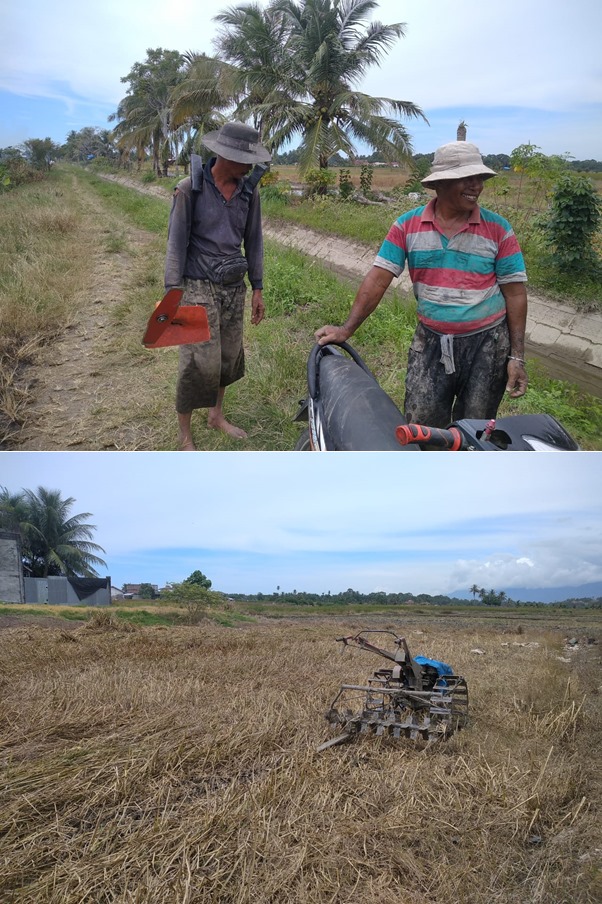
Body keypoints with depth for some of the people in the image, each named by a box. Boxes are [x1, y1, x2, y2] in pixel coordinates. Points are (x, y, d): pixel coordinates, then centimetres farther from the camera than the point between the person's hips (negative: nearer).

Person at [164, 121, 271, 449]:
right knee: (200, 363, -6)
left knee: (229, 356, 13)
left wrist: (257, 288, 11)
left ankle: (217, 415, 36)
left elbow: (253, 241, 10)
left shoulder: (249, 191, 3)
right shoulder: (190, 189, -11)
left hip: (234, 287, 5)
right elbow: (176, 243, -9)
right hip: (199, 287, -5)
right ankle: (185, 436, 10)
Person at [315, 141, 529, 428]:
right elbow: (378, 278, -3)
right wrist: (346, 329, -11)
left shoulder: (498, 229, -4)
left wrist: (517, 356, -7)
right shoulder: (407, 226, -2)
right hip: (431, 342, 1)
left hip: (486, 343, 0)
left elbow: (515, 292, -3)